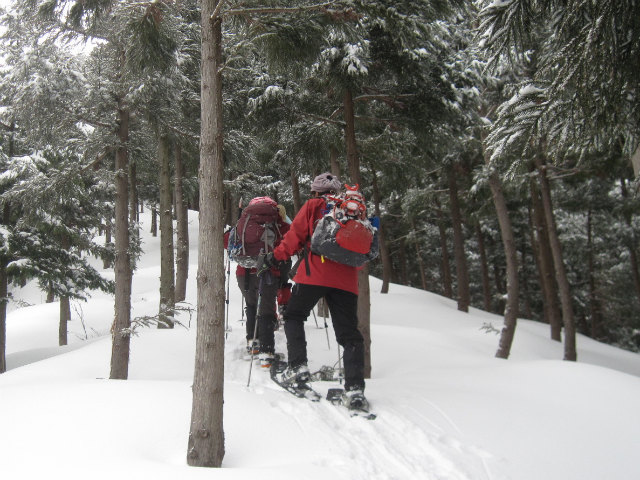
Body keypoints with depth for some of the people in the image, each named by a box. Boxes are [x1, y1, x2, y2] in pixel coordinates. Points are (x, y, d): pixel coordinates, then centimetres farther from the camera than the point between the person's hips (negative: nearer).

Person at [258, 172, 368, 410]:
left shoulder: (313, 205, 10)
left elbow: (296, 234, 1)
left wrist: (275, 257, 8)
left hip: (315, 273, -3)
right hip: (346, 279, 3)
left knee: (294, 316, 16)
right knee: (349, 333, 3)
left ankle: (297, 366, 0)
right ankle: (355, 388, -9)